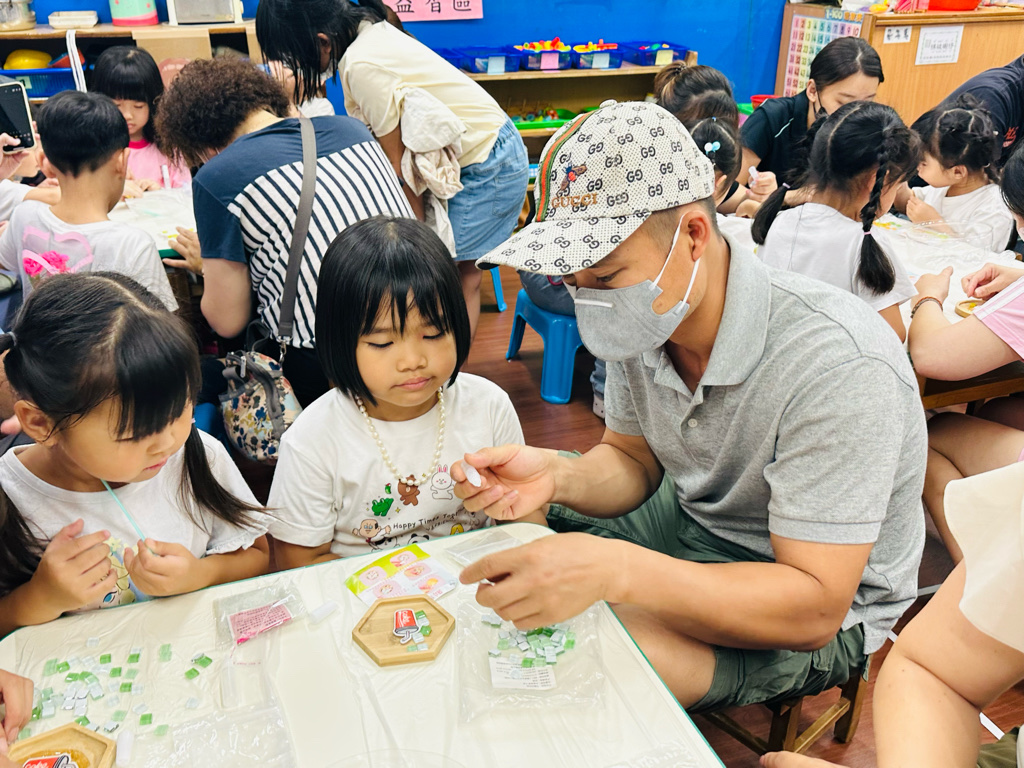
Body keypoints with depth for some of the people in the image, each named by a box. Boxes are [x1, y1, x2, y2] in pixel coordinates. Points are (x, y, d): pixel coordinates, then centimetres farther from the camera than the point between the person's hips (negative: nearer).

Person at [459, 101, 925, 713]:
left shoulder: (837, 366, -34)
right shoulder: (646, 317, -12)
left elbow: (815, 610, -31)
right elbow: (634, 460, 1)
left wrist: (615, 570, -44)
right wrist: (558, 476, -23)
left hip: (823, 619, -6)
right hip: (694, 514, 7)